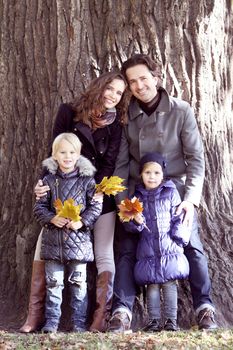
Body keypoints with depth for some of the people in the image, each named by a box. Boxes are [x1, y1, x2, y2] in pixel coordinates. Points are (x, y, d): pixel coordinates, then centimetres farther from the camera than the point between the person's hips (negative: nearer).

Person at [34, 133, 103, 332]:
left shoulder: (87, 179, -1)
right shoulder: (49, 180, 3)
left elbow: (96, 206, -1)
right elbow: (40, 206, 4)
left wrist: (82, 221, -14)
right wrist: (52, 218, -13)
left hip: (79, 238, -1)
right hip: (53, 239, 1)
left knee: (78, 282, 6)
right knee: (53, 281, 7)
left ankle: (79, 321, 15)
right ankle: (52, 320, 15)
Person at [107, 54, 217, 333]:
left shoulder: (181, 111, -8)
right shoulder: (126, 116, -2)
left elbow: (195, 158, -7)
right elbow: (121, 163, 1)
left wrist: (191, 199, -16)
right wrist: (122, 201, -7)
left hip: (176, 190, -1)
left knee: (192, 246, -2)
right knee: (128, 250, -4)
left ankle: (204, 308, 10)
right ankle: (121, 312, -1)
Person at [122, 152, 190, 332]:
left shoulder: (171, 193, 4)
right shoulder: (137, 196, 8)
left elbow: (178, 218, 3)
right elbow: (129, 226, 8)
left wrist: (179, 236, -9)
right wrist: (135, 222, -14)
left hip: (170, 248, -1)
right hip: (147, 251, 2)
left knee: (170, 284, -1)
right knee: (152, 285, 4)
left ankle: (171, 320, 5)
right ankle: (154, 320, 11)